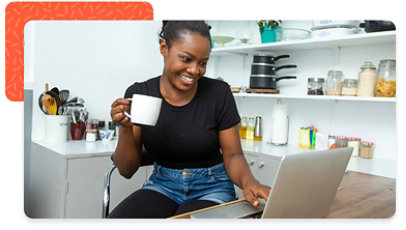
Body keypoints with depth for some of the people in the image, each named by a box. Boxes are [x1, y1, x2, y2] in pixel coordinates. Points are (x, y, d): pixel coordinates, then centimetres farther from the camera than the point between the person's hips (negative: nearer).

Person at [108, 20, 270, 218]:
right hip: (162, 185, 2)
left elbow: (232, 155, -4)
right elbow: (127, 170, -4)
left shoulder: (218, 93, -10)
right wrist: (126, 128, -23)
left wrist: (247, 181, -26)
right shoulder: (138, 94, -6)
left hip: (211, 187, -1)